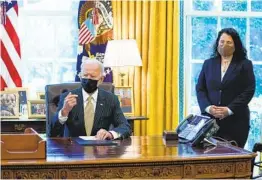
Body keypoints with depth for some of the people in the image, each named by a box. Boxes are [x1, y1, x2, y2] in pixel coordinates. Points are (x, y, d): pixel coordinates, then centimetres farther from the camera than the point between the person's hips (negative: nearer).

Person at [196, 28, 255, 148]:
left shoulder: (245, 64, 5)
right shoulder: (208, 63, 14)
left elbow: (249, 91, -3)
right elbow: (200, 89, 10)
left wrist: (229, 110, -12)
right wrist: (208, 107, -8)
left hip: (235, 120, -2)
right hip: (210, 119, 3)